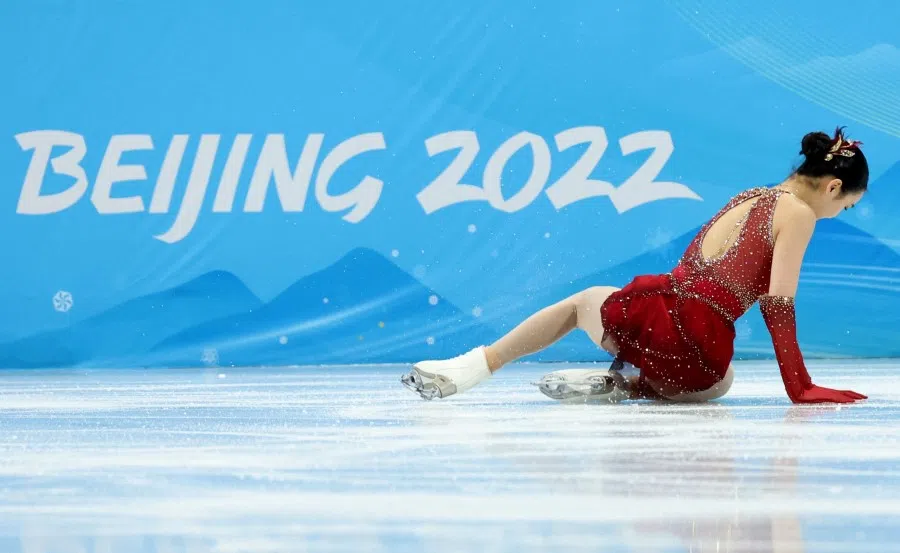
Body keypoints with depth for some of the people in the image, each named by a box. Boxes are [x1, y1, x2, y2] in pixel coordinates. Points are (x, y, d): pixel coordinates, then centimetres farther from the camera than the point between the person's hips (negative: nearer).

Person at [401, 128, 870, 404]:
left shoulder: (747, 198, 18)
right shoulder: (798, 214, -3)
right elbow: (778, 304, -9)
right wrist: (801, 389, -4)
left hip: (651, 315, 6)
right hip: (698, 352, -5)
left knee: (585, 301, 37)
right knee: (718, 382, 32)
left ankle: (474, 367, 23)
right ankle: (628, 383, 0)